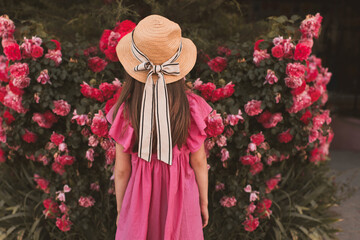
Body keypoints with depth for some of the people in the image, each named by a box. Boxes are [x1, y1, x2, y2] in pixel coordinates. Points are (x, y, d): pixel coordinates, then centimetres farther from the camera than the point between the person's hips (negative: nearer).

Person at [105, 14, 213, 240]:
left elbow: (121, 170, -10)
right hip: (181, 196, 1)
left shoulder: (126, 110, -19)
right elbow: (199, 161, -9)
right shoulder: (191, 106, -17)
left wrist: (120, 210, 6)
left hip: (140, 196, 0)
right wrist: (204, 201, 7)